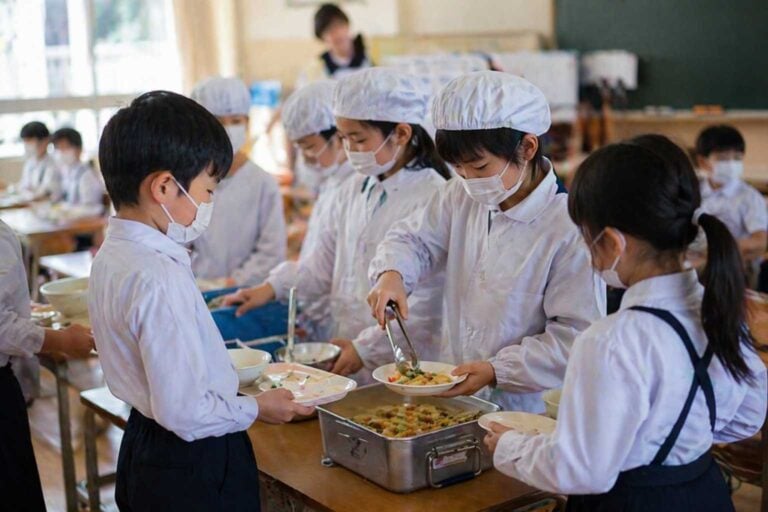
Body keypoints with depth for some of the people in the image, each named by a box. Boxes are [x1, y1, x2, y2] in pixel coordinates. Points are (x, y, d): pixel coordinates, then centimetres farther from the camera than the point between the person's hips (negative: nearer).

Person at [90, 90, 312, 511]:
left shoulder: (112, 256, 3)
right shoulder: (160, 279, -27)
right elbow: (185, 411, -25)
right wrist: (256, 409, -10)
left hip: (143, 447, 9)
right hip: (194, 469, -9)